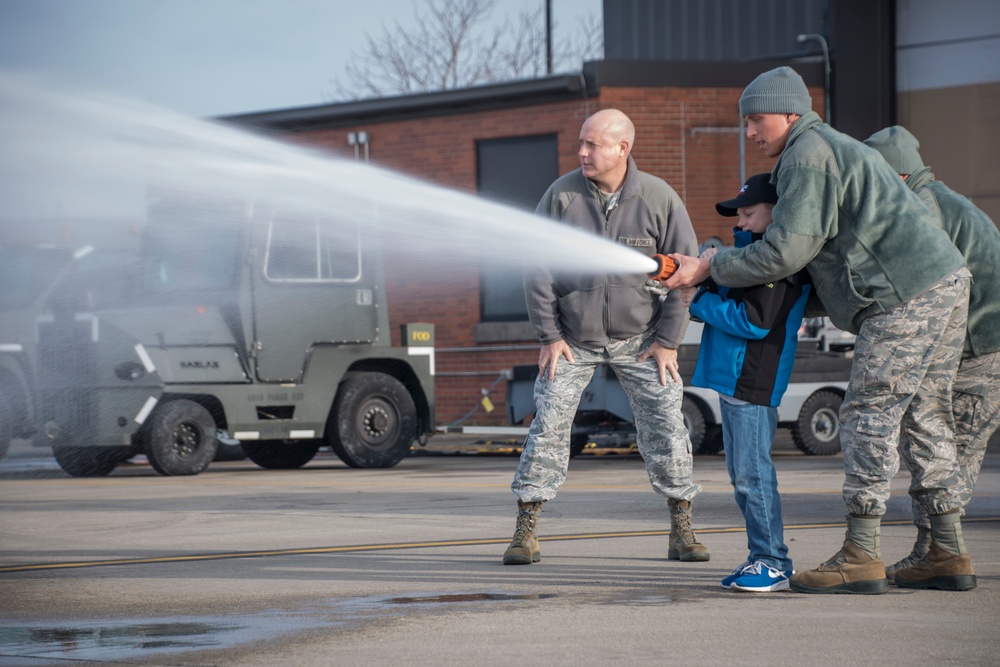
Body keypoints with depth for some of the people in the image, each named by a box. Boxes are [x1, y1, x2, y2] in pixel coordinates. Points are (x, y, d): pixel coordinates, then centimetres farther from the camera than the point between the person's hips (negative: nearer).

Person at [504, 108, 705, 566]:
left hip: (639, 339, 0)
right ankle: (526, 531, 1)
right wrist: (549, 335, -6)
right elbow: (537, 266, -2)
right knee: (548, 427, -5)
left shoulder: (659, 198, -7)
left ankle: (681, 528, 7)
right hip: (572, 338, 0)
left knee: (665, 427, -4)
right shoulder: (562, 194, -7)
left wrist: (667, 340, -5)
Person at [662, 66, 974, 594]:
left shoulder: (808, 156, -7)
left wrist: (709, 269, -4)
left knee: (869, 416, -9)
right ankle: (950, 555, 12)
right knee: (925, 416, 12)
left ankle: (861, 558, -12)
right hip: (947, 280, 10)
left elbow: (785, 251, -13)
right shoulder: (840, 149, 25)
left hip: (906, 294, -10)